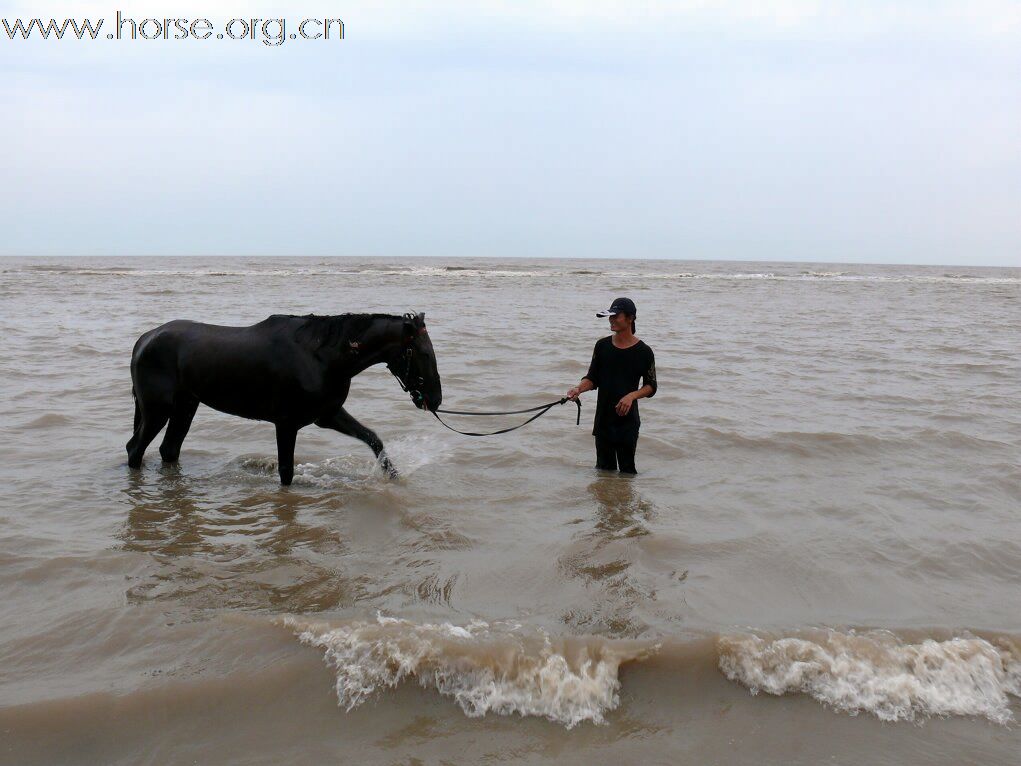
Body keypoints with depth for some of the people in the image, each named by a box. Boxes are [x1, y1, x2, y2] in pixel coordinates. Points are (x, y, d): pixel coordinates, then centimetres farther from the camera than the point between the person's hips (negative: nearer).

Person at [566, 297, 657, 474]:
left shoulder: (643, 352, -6)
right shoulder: (602, 345, 4)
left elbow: (651, 387, -1)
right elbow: (592, 378, 7)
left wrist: (632, 395, -19)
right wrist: (579, 388, -14)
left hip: (627, 420, -4)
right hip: (603, 418, 4)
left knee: (626, 470, 2)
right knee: (604, 469, 13)